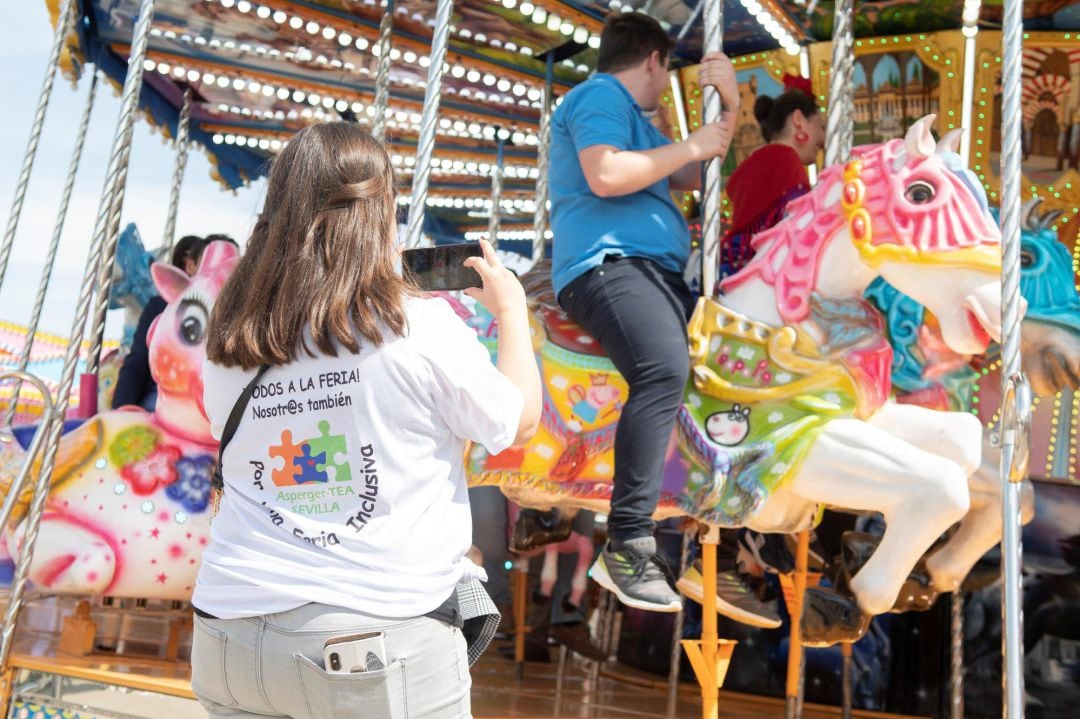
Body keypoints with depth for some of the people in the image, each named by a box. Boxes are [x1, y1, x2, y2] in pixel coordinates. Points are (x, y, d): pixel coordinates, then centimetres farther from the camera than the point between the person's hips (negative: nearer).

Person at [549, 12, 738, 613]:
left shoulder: (635, 119, 31)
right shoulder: (601, 95, 0)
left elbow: (695, 179, 28)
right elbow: (605, 174, -18)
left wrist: (729, 104, 19)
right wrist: (692, 145, -7)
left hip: (660, 272, 11)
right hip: (608, 263, -11)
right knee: (666, 367, -34)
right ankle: (628, 547, -32)